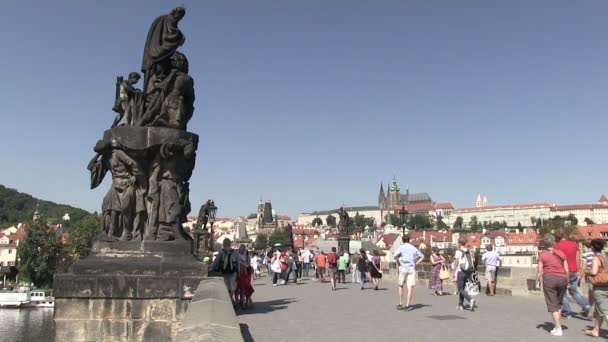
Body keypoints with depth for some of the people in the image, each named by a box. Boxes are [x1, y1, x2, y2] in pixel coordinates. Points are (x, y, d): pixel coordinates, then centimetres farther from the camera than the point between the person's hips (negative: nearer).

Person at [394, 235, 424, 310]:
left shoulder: (401, 247, 2)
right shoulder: (414, 248, 14)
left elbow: (395, 256, -15)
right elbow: (422, 257, 21)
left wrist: (399, 263, -2)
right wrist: (415, 263, 14)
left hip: (403, 268, -1)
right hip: (412, 269, 1)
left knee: (401, 286, 14)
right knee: (410, 287, -4)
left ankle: (400, 304, 15)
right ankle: (407, 305, -12)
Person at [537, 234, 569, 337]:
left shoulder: (542, 255, -4)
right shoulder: (561, 253, 5)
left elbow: (540, 270, -5)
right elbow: (566, 269, 5)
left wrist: (537, 281, 8)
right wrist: (567, 281, 15)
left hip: (549, 278, -4)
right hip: (562, 279, 4)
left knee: (552, 305, 2)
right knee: (558, 303, 20)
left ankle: (558, 329, -1)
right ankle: (558, 325, 23)